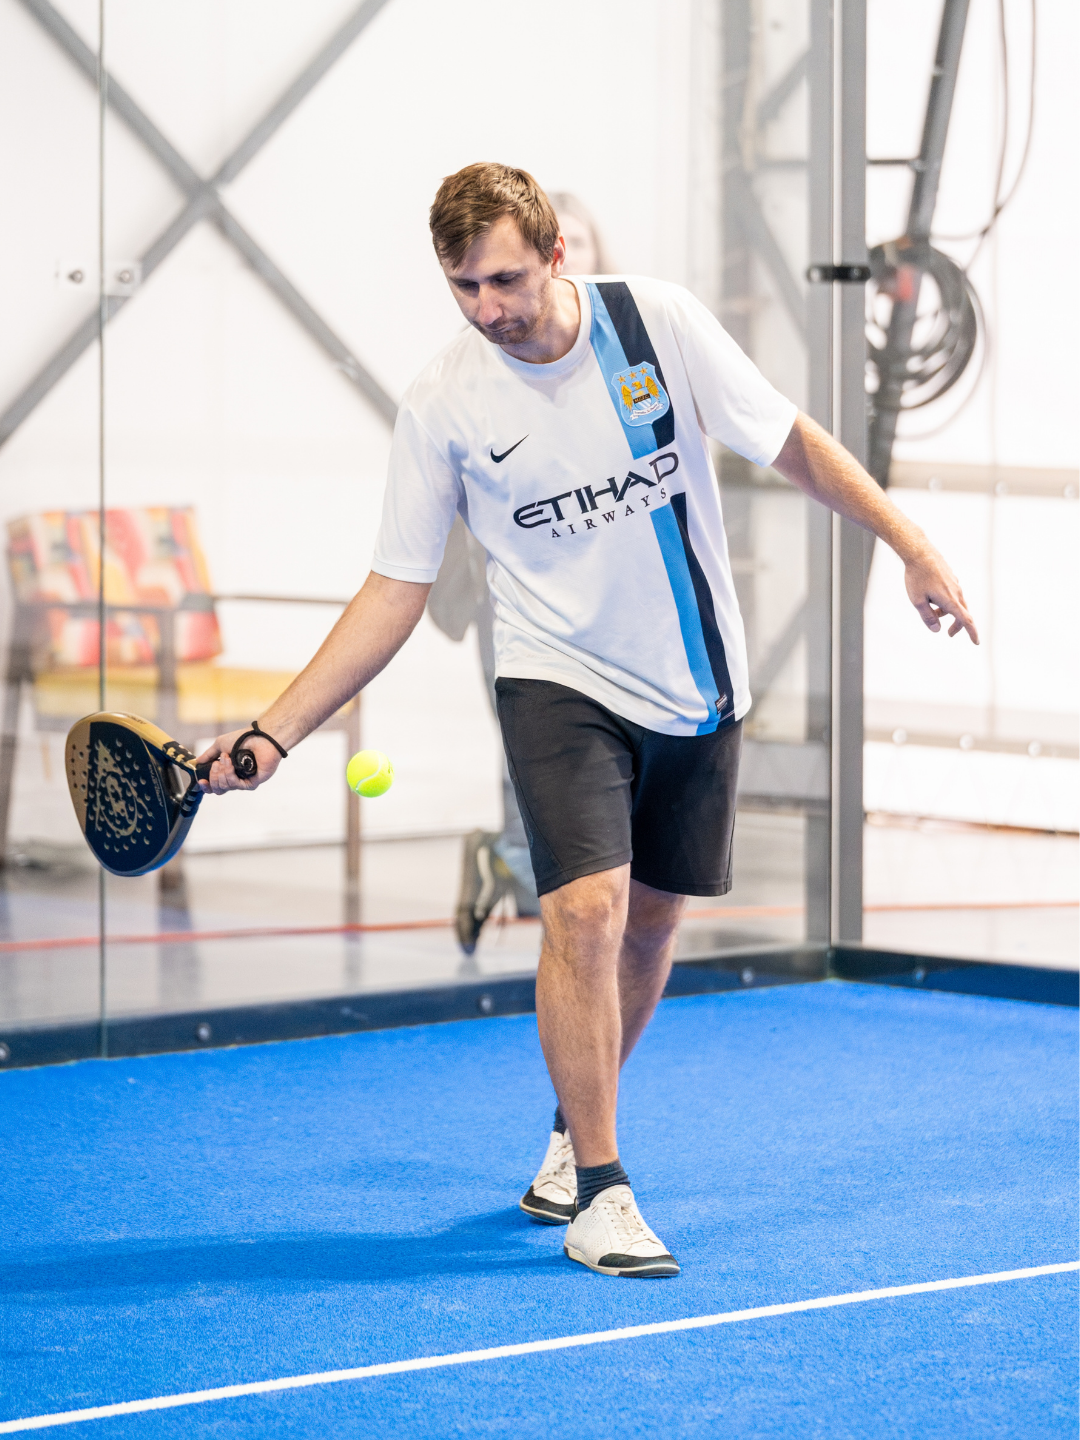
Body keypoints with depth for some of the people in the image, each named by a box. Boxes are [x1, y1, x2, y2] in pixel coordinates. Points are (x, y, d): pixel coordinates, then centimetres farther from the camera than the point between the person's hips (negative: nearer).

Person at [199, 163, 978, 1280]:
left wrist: (912, 547, -4)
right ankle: (598, 1191, -8)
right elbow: (394, 593, -7)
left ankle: (573, 1135, 36)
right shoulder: (441, 403, -11)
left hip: (695, 685, 2)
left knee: (650, 918, 12)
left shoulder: (658, 320, -10)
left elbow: (794, 445, 0)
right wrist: (271, 735, -14)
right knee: (586, 908, -19)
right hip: (561, 684, -2)